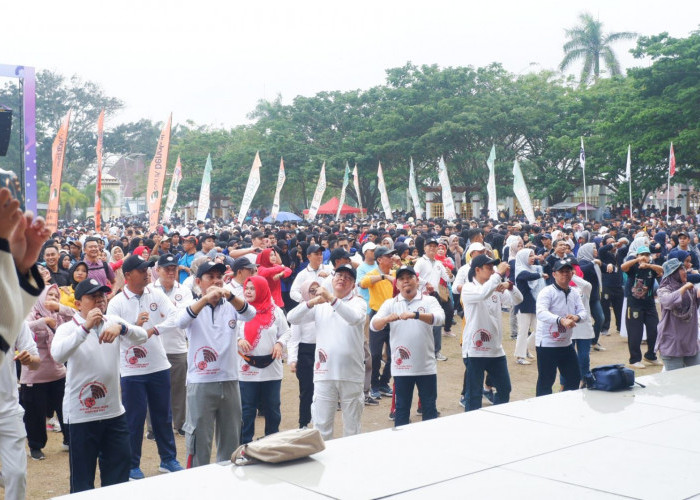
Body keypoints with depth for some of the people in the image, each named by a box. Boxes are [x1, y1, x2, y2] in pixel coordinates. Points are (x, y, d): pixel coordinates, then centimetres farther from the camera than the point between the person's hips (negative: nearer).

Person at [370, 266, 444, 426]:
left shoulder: (429, 301, 2)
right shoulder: (390, 304, 5)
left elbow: (439, 318, -17)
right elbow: (374, 325, -6)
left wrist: (415, 314, -33)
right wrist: (387, 319, -28)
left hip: (426, 366, 0)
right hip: (401, 367, 1)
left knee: (429, 407, 8)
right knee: (402, 408, 9)